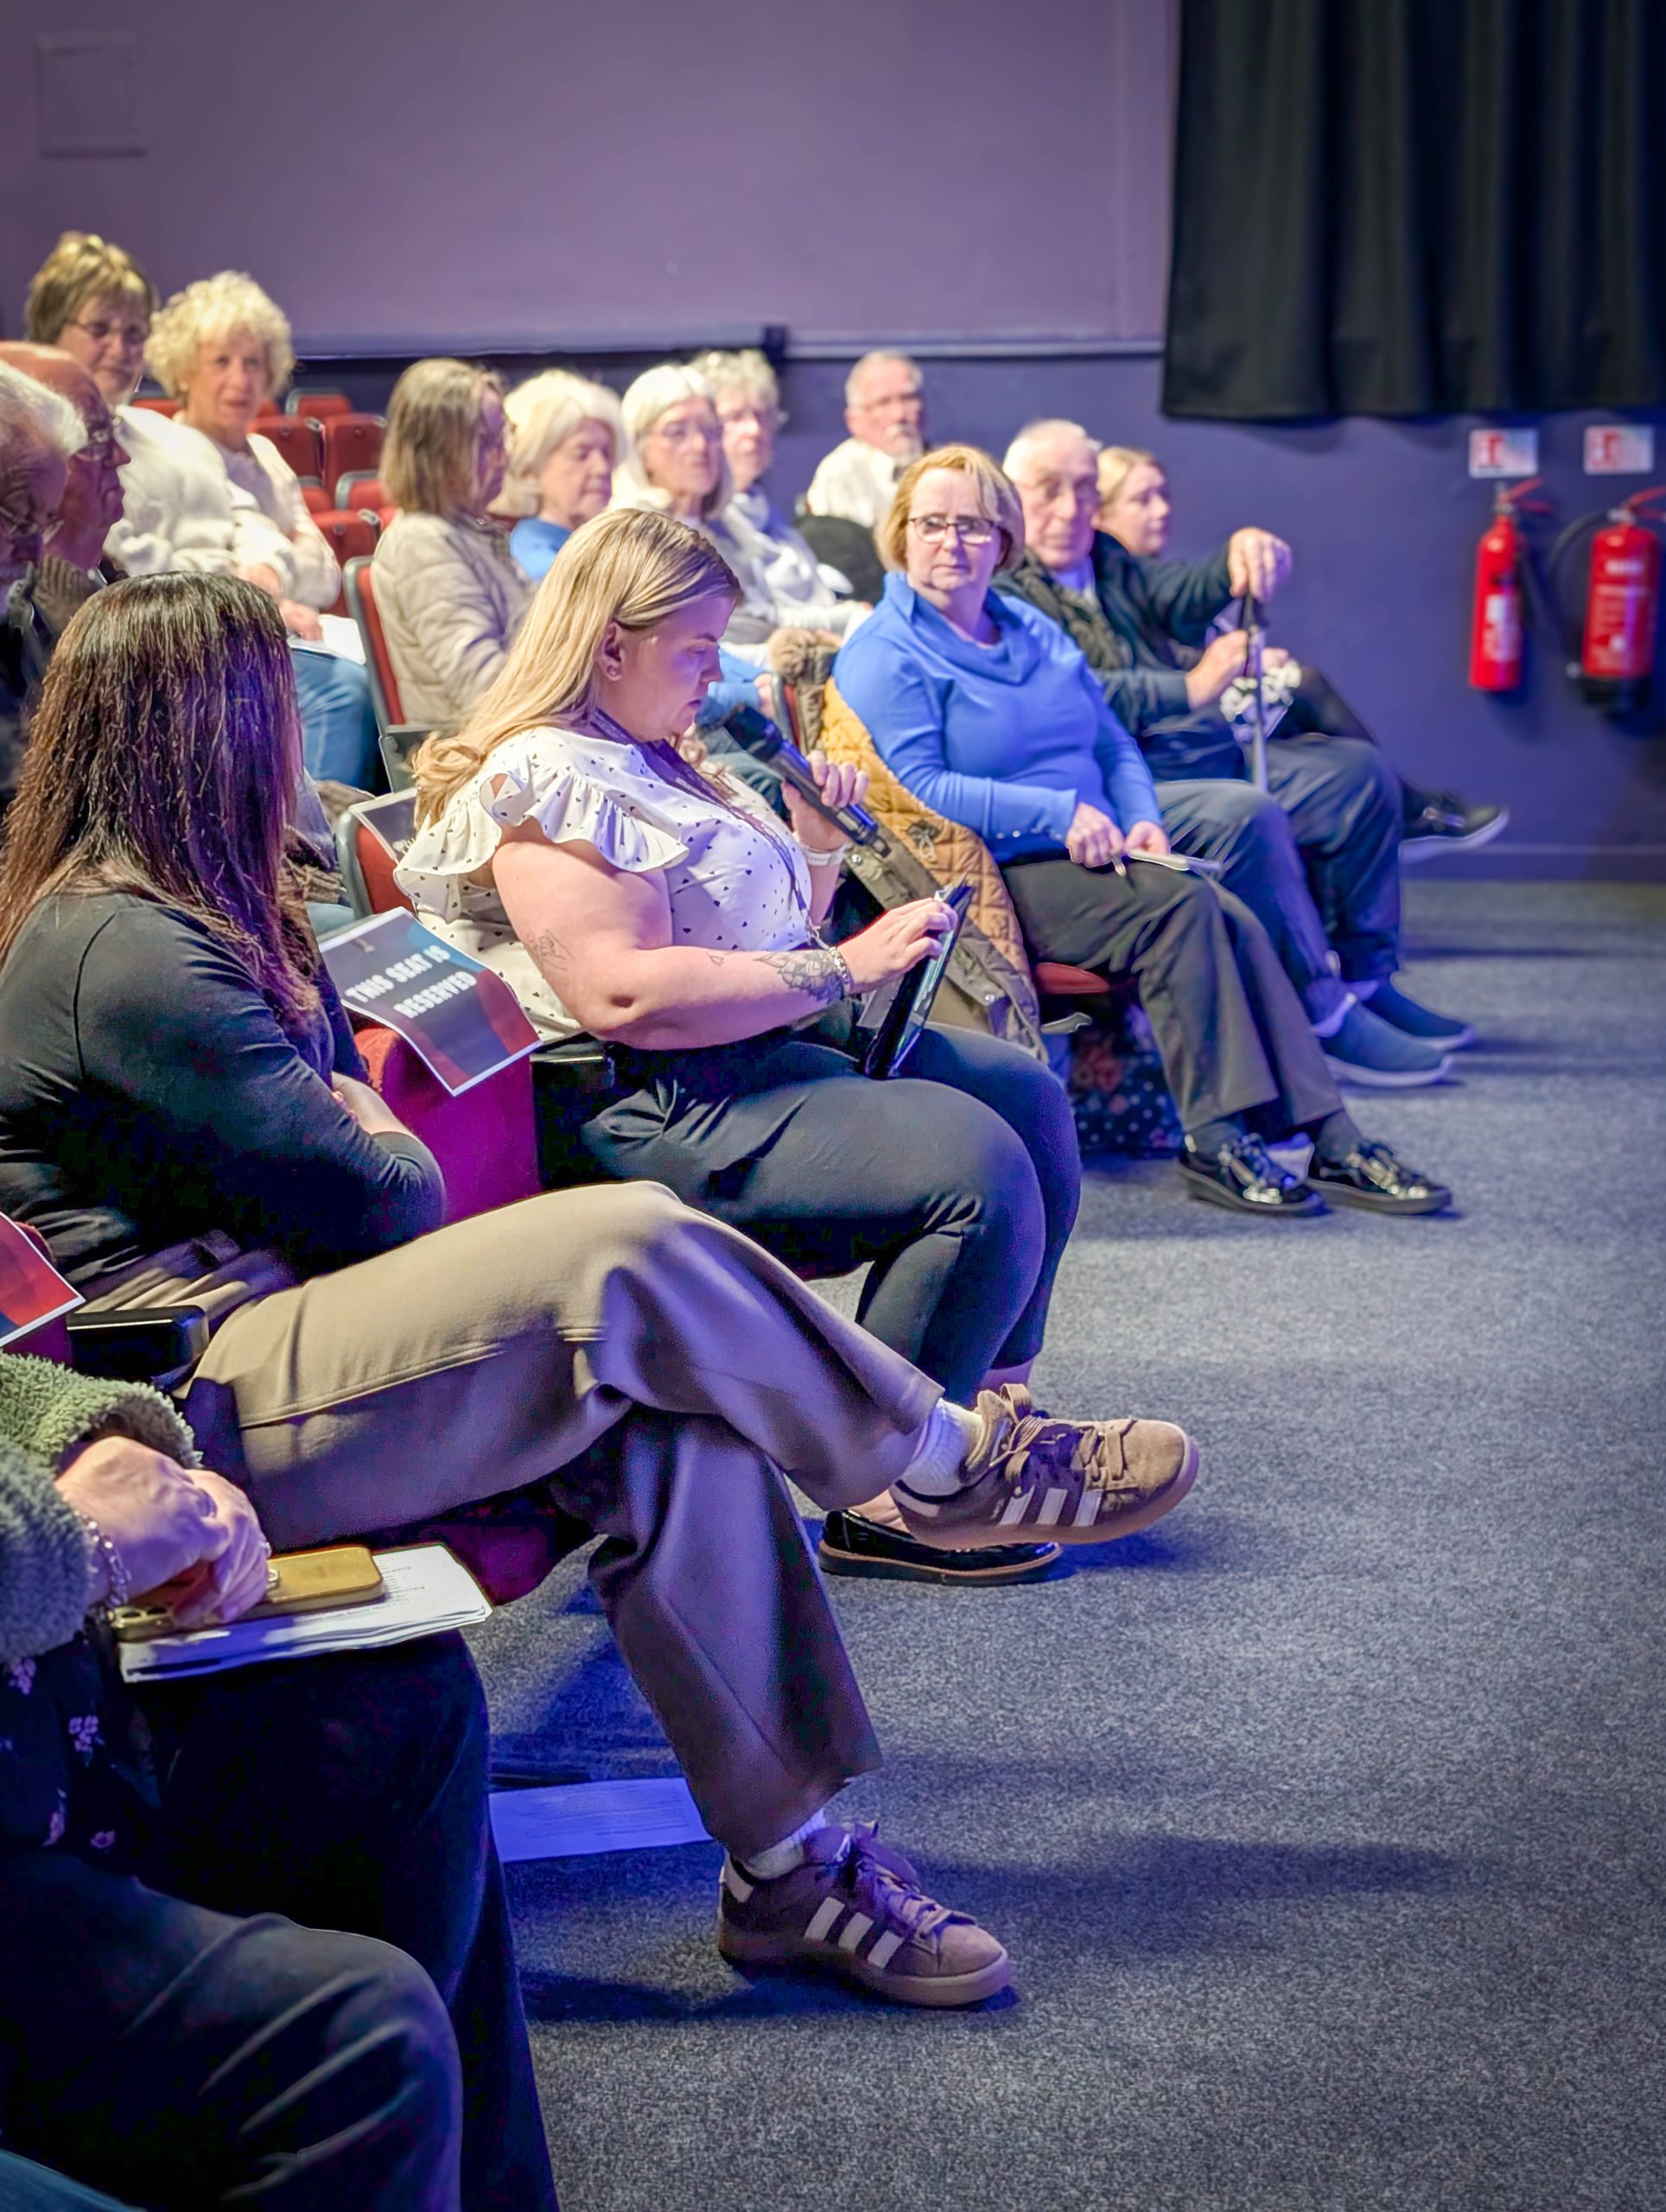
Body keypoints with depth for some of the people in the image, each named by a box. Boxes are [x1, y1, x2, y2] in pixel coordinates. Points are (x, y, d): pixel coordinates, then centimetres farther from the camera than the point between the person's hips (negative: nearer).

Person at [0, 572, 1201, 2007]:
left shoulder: (186, 917, 18)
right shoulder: (125, 953, -17)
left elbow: (350, 1106, 17)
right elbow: (378, 1201, -15)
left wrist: (359, 1136, -6)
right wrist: (384, 1147, 8)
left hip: (270, 1328, 10)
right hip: (202, 1417, -10)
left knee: (672, 1427, -13)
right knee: (631, 1254, -25)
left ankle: (791, 1863, -9)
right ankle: (956, 1467, -2)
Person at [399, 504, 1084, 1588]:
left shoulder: (656, 759, 18)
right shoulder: (539, 784, -14)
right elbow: (627, 996, -26)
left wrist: (818, 850, 9)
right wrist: (841, 968, -23)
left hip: (782, 1042, 11)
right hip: (666, 1107, -11)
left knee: (1026, 1094, 10)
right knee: (977, 1168, -23)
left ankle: (989, 1396, 18)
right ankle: (885, 1495, -14)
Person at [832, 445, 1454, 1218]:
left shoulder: (1034, 633, 22)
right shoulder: (883, 656, -3)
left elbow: (1113, 742, 23)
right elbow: (915, 789, -15)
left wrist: (1141, 820, 2)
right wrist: (1058, 814, -19)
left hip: (1089, 857, 7)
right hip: (992, 878, -7)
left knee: (1233, 920, -18)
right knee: (1179, 904, -27)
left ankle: (1331, 1140, -20)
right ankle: (1214, 1142, -23)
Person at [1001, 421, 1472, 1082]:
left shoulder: (1103, 559, 21)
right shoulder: (1000, 589, -8)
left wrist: (1243, 552, -15)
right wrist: (1189, 688, -23)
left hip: (1200, 751, 10)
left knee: (1357, 772, 8)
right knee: (1247, 815, -33)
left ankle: (1363, 977, 14)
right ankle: (1322, 1019, -24)